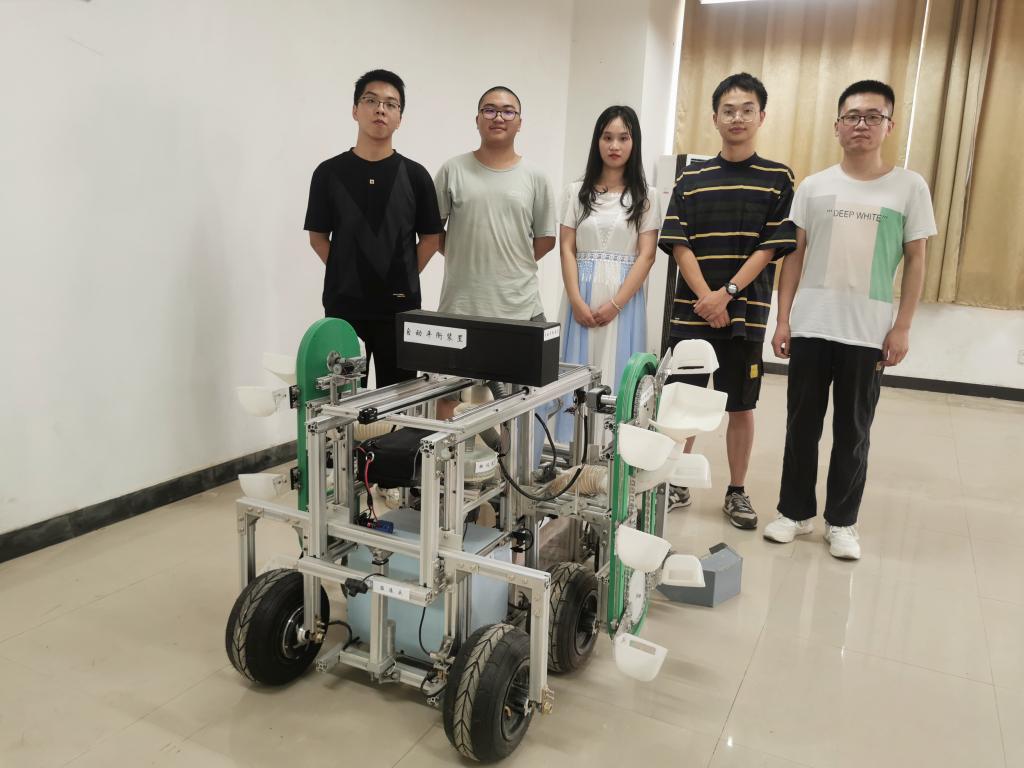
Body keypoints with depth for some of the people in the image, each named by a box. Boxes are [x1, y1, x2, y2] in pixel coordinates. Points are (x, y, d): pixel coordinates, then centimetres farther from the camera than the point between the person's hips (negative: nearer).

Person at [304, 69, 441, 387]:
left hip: (400, 307, 0)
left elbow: (430, 238, 7)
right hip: (344, 307, 0)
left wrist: (403, 278, 0)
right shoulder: (329, 172, 2)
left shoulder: (415, 175, 2)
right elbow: (318, 237, 6)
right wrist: (346, 275, -1)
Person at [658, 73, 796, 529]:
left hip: (746, 312, -1)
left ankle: (737, 492, 21)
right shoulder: (691, 179, 6)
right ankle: (677, 484, 22)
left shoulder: (778, 179, 3)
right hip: (692, 310, 1)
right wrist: (706, 297, -13)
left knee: (741, 405, 7)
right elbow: (679, 245, -1)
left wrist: (727, 292, -14)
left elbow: (773, 247, -4)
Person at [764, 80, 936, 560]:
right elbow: (794, 255, 5)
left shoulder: (910, 187, 2)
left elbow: (915, 260, 3)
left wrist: (902, 327, -3)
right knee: (802, 424, 9)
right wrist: (783, 319, 0)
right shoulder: (813, 187, 5)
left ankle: (841, 522, 21)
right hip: (810, 325, 1)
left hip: (867, 332, -1)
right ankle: (795, 511, 23)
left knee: (853, 431, 7)